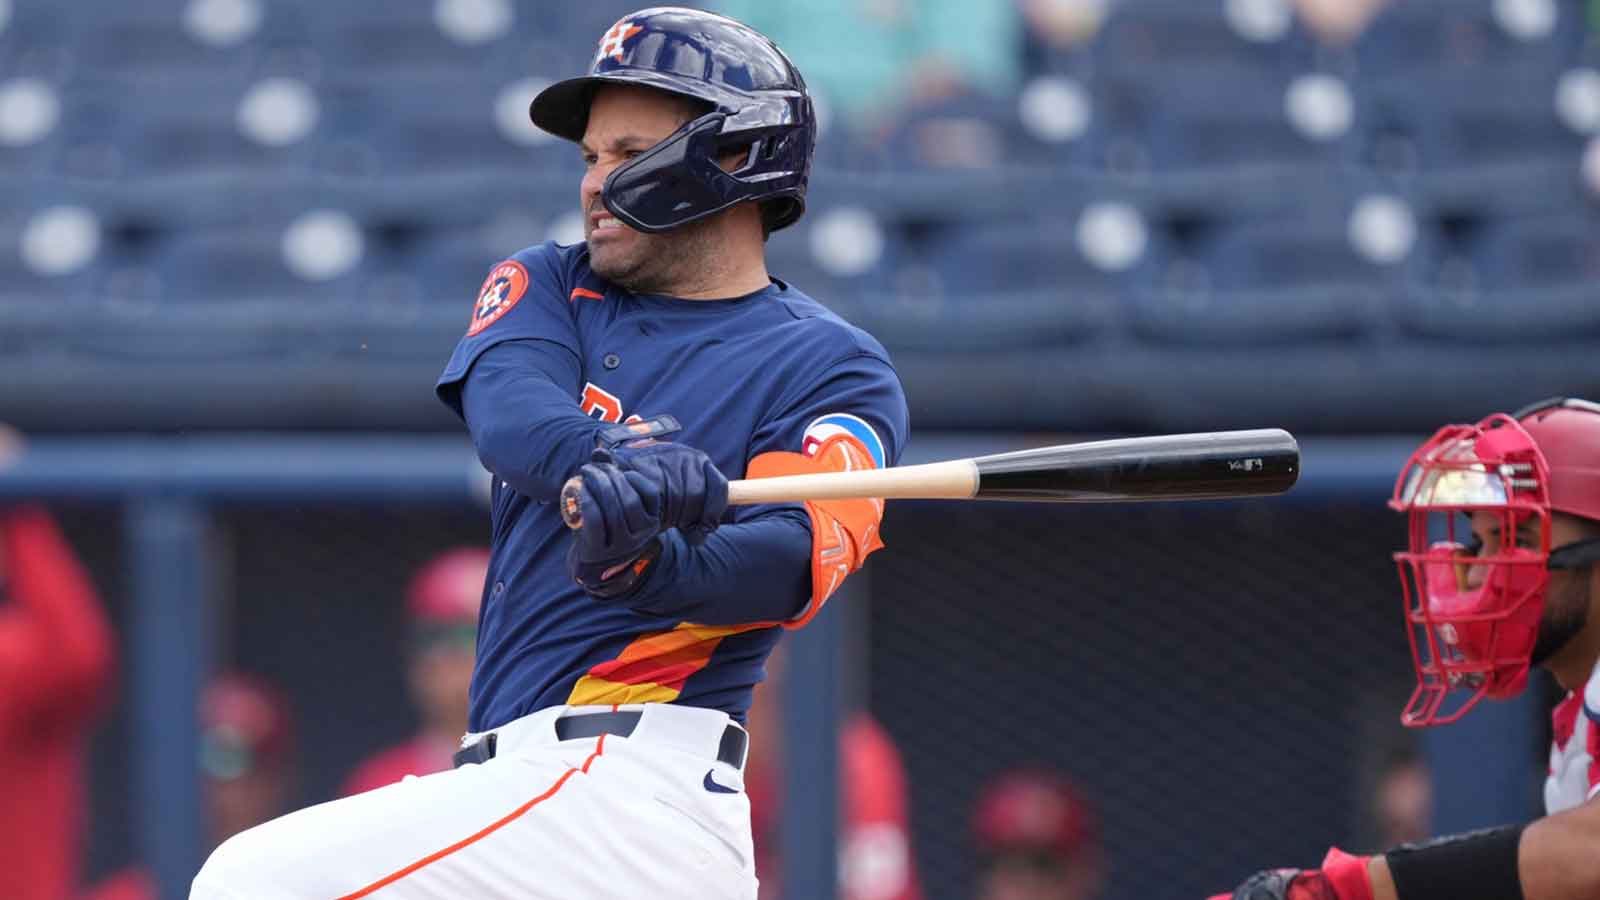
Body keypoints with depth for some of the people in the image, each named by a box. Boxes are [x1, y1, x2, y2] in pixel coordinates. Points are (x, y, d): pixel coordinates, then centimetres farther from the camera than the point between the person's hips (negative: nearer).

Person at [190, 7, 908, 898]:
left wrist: (647, 565, -39)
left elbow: (790, 564, -16)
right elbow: (507, 413, -6)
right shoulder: (552, 285, 17)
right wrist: (601, 460, -31)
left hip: (631, 783, -7)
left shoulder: (834, 367, 1)